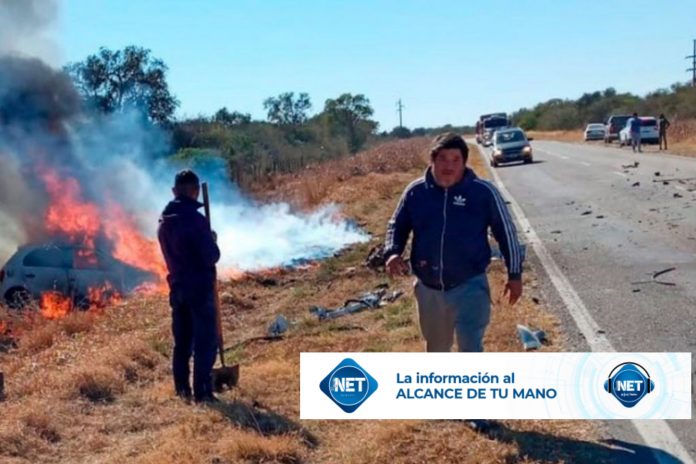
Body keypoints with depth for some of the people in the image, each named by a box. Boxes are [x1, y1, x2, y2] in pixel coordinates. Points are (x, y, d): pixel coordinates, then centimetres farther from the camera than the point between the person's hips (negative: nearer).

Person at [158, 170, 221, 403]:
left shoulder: (164, 222, 6)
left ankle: (182, 389, 20)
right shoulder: (195, 219, -18)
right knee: (205, 342, 0)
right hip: (200, 288, -7)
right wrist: (212, 241, 3)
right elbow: (212, 256, -17)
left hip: (177, 287, 7)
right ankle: (202, 391, 0)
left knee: (182, 341, 15)